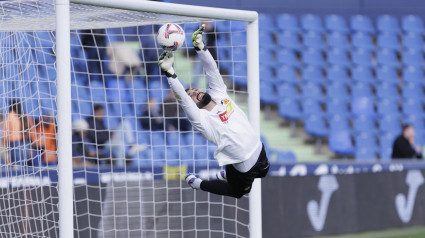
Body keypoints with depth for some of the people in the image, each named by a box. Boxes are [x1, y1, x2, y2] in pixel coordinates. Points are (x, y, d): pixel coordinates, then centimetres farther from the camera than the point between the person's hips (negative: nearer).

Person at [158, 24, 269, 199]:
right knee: (238, 191, 15)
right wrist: (170, 73, -49)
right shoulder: (202, 119, -24)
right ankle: (196, 183, 29)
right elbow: (182, 98, -37)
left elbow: (211, 69, -9)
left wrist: (200, 47, -24)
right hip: (244, 164, -7)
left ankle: (226, 174, 43)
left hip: (258, 149, 7)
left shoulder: (219, 94, -4)